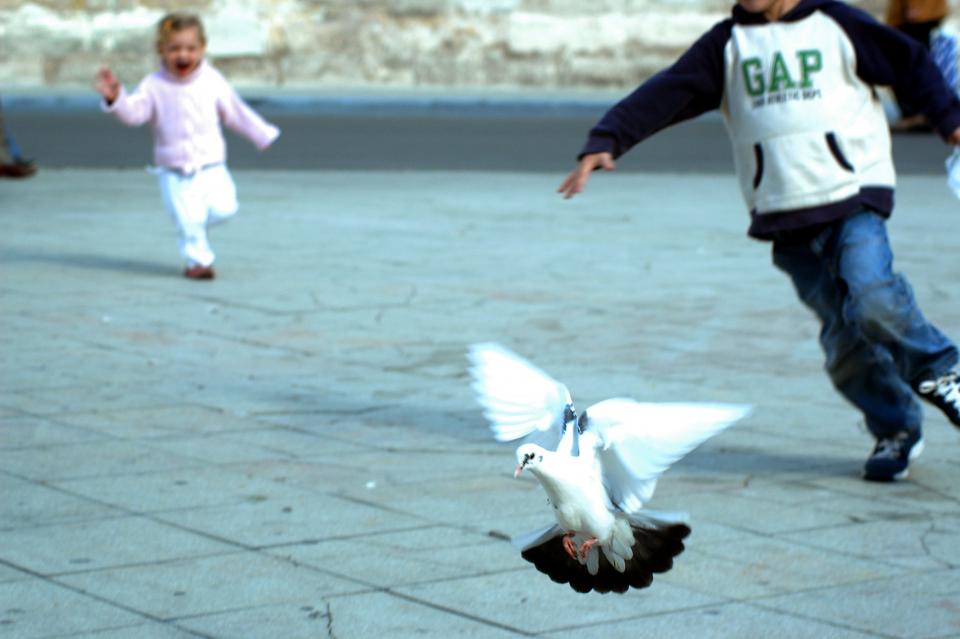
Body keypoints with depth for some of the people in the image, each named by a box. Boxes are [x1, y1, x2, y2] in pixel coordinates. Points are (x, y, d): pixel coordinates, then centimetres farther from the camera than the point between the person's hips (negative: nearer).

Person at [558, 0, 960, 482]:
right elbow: (664, 95, 0)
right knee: (842, 341, 0)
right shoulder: (726, 44, 9)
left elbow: (911, 64, 12)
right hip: (785, 221, 3)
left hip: (853, 195, -2)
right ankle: (896, 431, 18)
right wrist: (605, 142, -12)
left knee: (873, 301, -25)